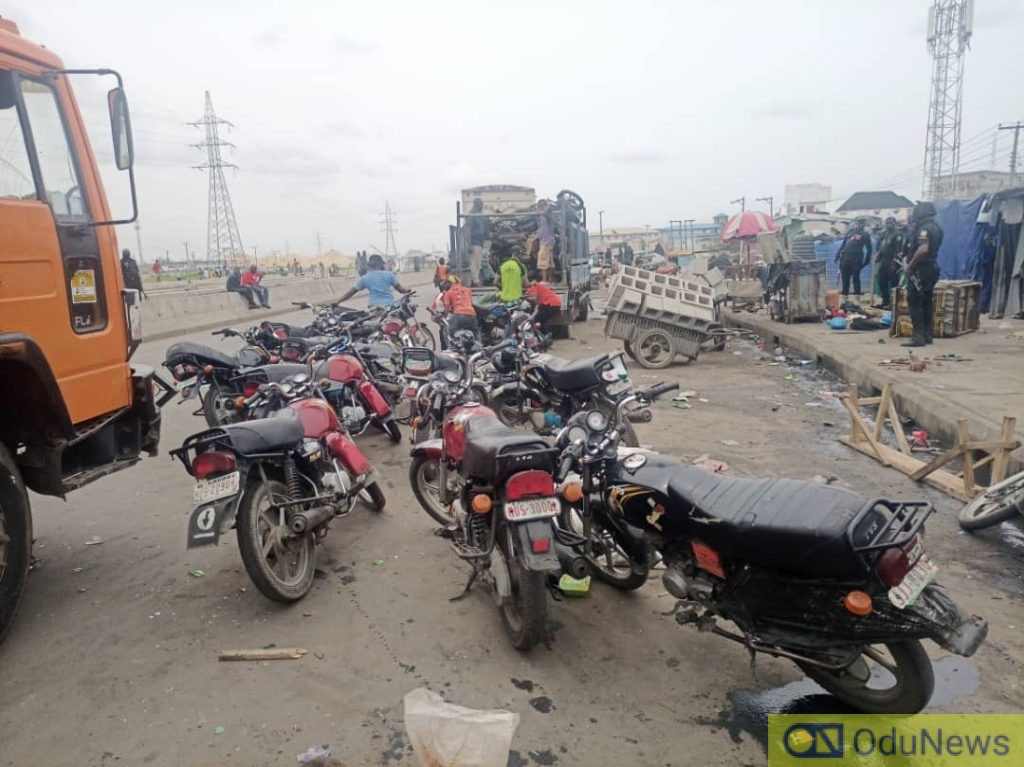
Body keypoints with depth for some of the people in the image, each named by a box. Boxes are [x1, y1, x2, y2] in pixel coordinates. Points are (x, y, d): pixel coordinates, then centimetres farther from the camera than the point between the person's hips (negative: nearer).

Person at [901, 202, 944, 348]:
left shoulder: (924, 228, -16)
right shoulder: (936, 228, 15)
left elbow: (923, 249, -28)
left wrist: (910, 266, -21)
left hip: (921, 269, -10)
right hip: (932, 268, 10)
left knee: (914, 303, -8)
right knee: (927, 302, 13)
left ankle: (919, 337, -11)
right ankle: (927, 335, 17)